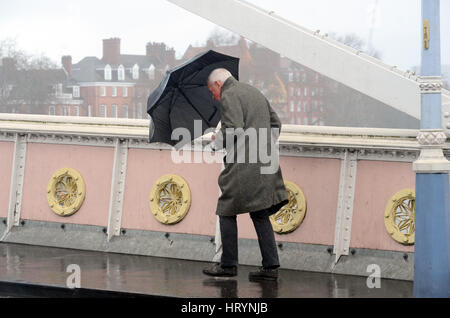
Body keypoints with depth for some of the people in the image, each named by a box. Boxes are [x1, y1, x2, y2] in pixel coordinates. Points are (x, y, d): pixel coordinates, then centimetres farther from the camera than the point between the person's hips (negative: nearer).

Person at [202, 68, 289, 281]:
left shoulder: (229, 96, -6)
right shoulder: (254, 92, 20)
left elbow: (234, 129, -19)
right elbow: (275, 123, 21)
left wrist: (218, 141, -1)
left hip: (243, 166, -8)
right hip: (264, 165, 8)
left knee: (227, 212, 3)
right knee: (260, 215, 10)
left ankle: (228, 265, 5)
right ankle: (270, 266, 4)